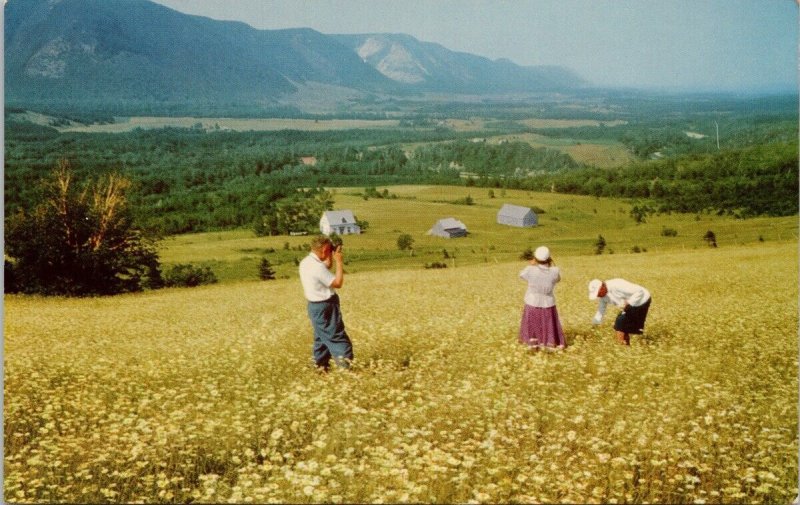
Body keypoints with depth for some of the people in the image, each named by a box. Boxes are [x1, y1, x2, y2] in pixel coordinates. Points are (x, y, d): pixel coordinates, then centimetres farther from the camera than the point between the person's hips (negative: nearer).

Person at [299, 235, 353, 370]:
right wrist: (339, 262, -16)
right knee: (336, 335, -4)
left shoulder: (305, 263, 4)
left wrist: (330, 261, 5)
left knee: (321, 336, 17)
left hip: (314, 306, 9)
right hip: (325, 307, -9)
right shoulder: (317, 266, -25)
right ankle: (344, 358, -6)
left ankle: (322, 364, 22)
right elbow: (337, 283, -21)